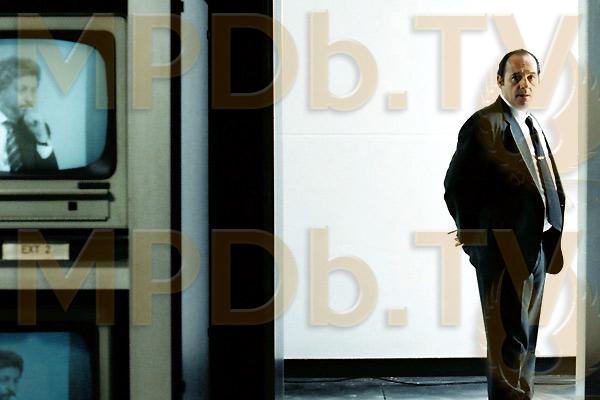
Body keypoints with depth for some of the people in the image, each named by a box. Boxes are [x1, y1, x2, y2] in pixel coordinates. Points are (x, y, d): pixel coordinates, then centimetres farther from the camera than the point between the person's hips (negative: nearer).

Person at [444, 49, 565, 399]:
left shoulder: (534, 126, 15)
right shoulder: (484, 124, -10)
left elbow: (551, 187, 18)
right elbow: (456, 186, -11)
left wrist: (549, 239, 9)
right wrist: (476, 237, -6)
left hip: (536, 247, 8)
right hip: (503, 248, -8)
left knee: (526, 334, 16)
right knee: (511, 336, -5)